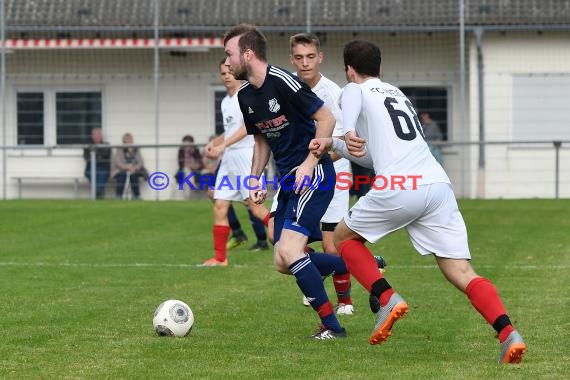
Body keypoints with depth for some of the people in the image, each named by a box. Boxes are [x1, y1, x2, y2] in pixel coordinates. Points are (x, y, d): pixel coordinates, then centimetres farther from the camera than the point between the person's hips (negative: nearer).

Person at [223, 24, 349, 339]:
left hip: (313, 175, -9)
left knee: (288, 251, -21)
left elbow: (327, 119, -16)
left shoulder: (282, 82, -17)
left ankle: (331, 325, -10)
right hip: (287, 180, 9)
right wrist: (255, 178, 8)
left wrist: (309, 163, -21)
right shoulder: (244, 96, 9)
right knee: (282, 264, 8)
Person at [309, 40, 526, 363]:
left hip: (399, 188, -5)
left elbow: (349, 113, -13)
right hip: (439, 184, 5)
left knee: (344, 236, 20)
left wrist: (349, 134, -32)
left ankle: (386, 300, 1)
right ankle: (509, 334, -24)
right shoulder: (399, 95, 34)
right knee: (461, 272, -2)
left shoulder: (355, 90, 15)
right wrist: (332, 145, 45)